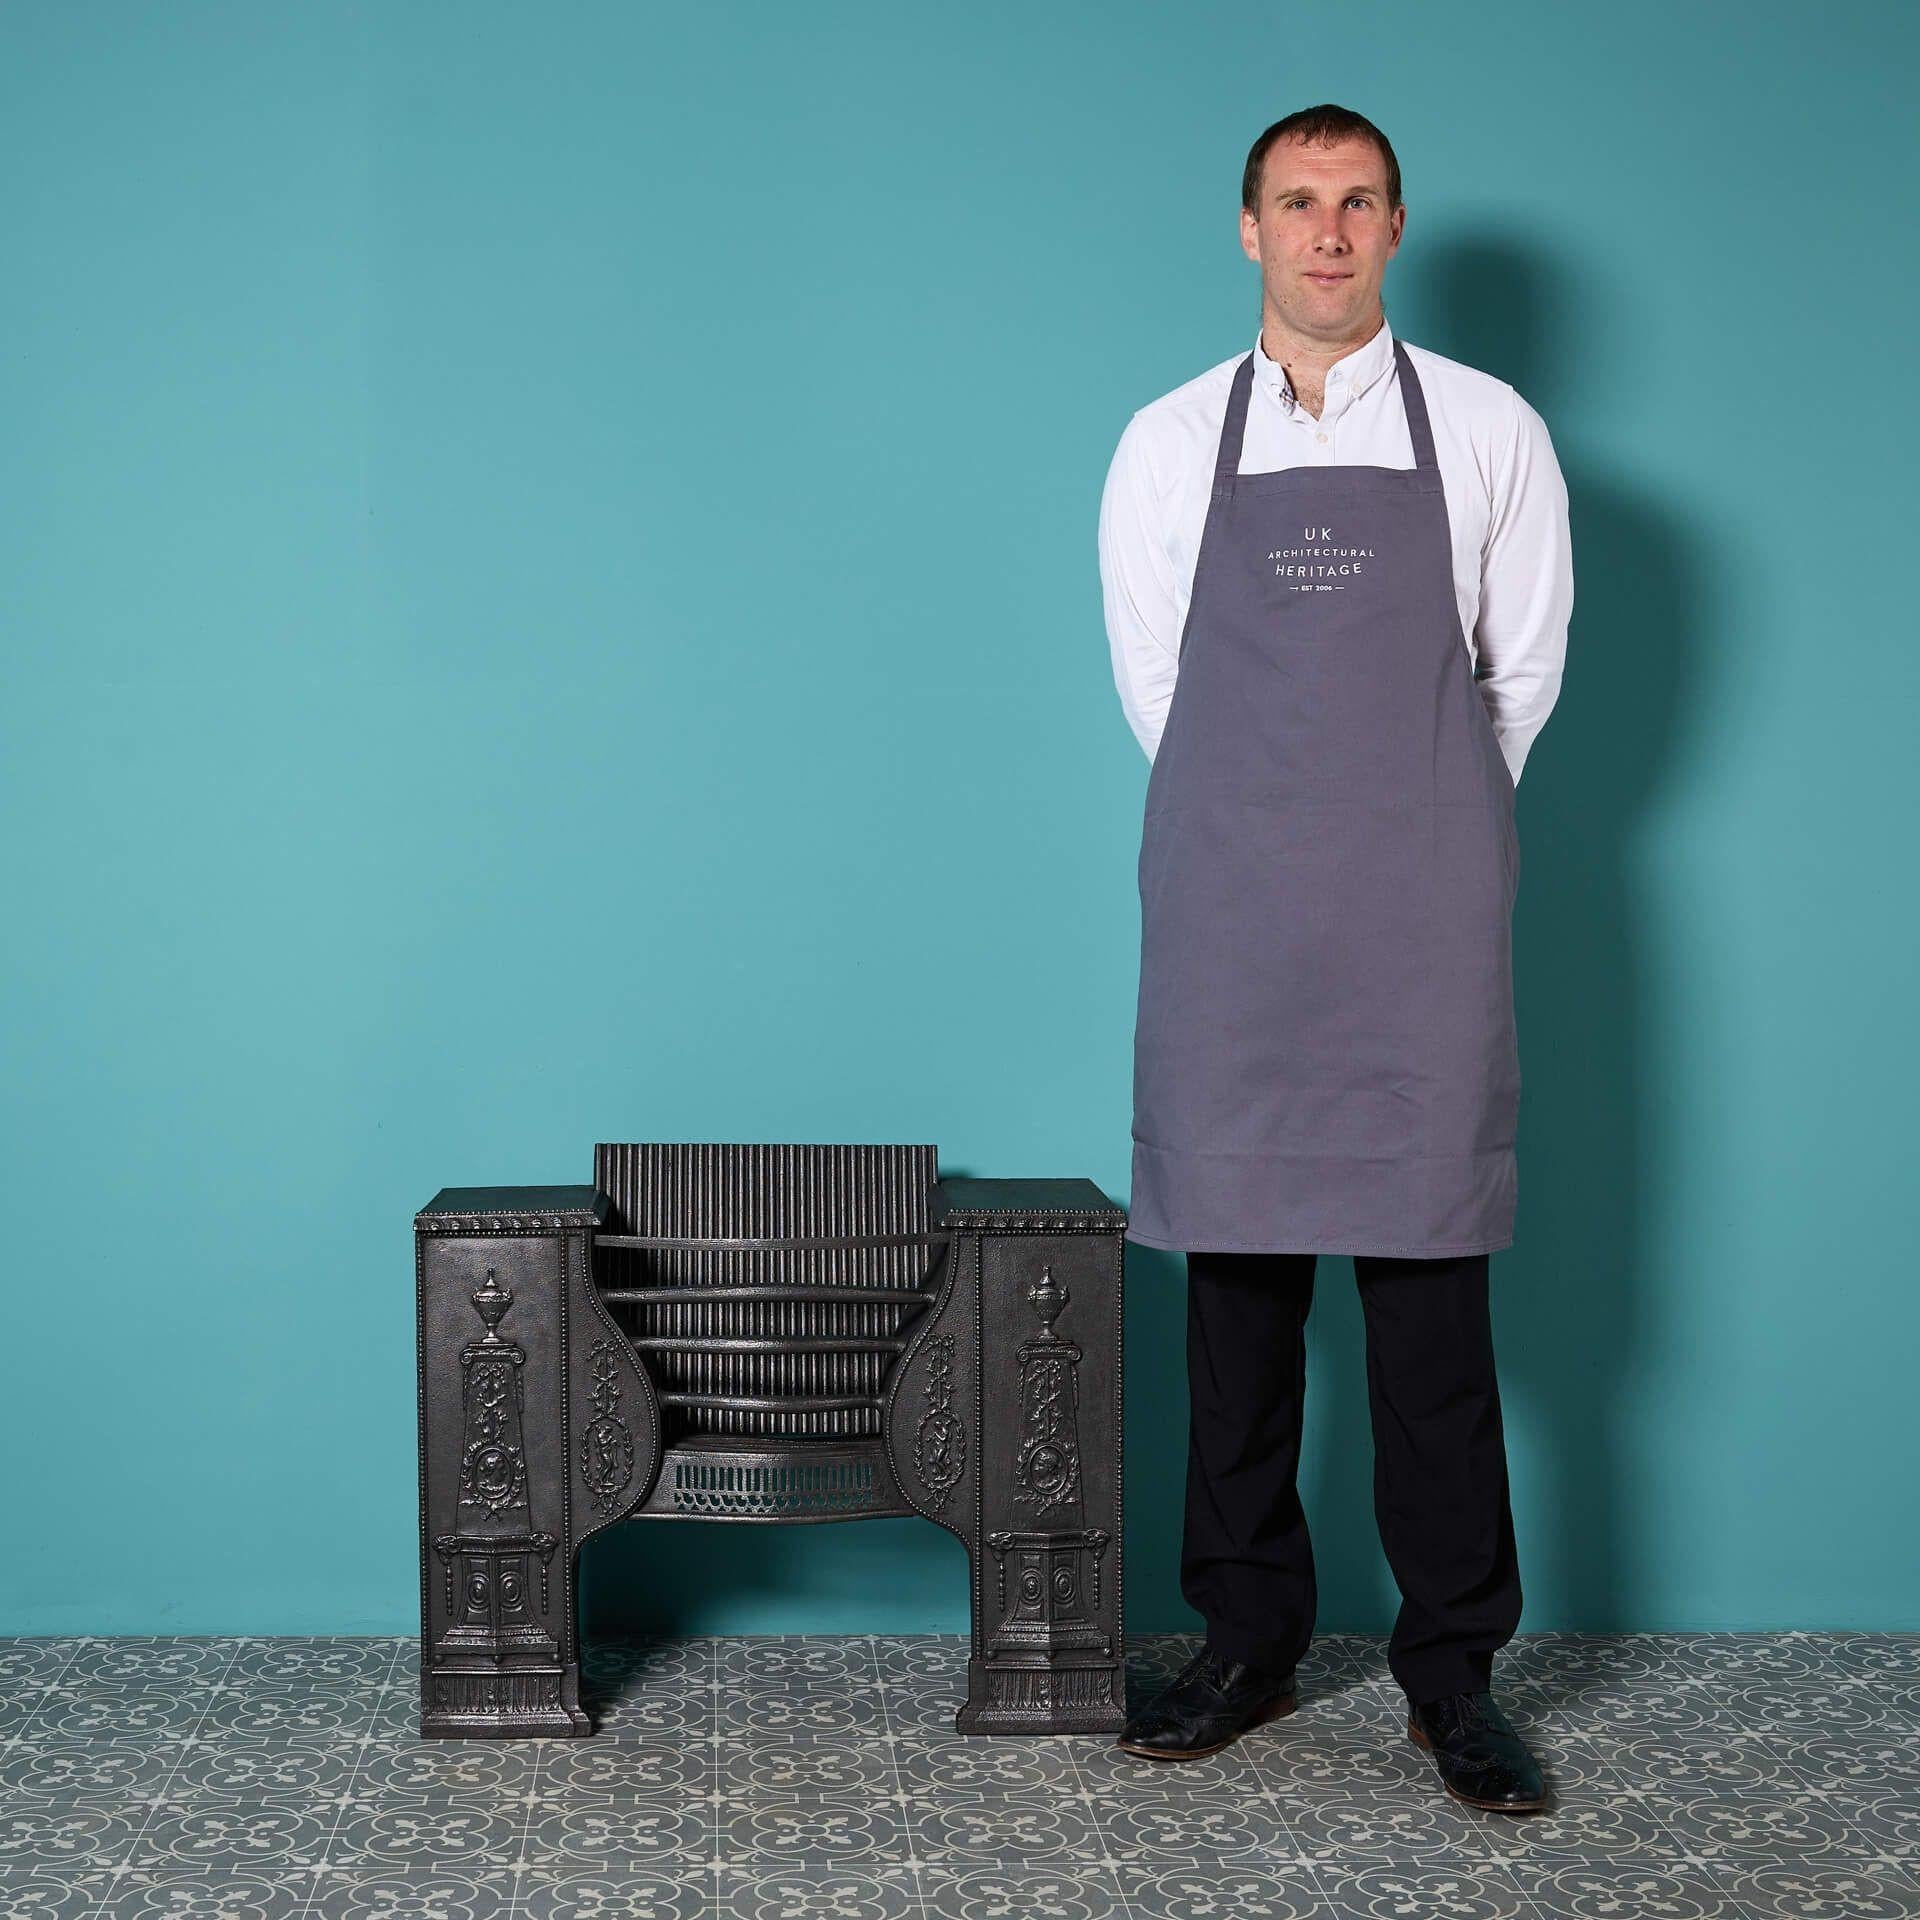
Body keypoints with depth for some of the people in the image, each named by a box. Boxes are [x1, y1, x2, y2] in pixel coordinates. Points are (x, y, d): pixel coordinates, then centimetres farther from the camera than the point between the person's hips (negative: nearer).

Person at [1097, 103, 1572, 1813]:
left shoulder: (1491, 434, 5)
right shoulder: (1169, 445, 8)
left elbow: (1524, 672, 10)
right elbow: (1153, 681, 12)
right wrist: (1277, 829, 12)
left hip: (1422, 924, -1)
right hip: (1228, 923, 1)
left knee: (1431, 1295, -1)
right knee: (1236, 1281, 6)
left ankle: (1456, 1674, 9)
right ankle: (1249, 1644, 19)